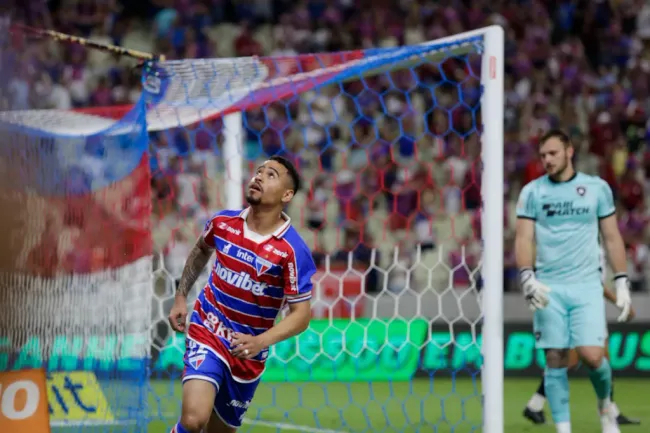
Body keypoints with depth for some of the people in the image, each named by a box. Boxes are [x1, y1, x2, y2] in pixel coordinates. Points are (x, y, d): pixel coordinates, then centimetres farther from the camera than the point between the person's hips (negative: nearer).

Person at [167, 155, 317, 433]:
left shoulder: (292, 251, -16)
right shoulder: (223, 223, -5)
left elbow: (301, 315, -15)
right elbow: (201, 250, 20)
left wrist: (260, 342, -30)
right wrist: (181, 297, 15)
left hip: (247, 352, 0)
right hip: (207, 334, 0)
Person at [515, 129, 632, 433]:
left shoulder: (597, 188, 5)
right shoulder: (532, 192, 4)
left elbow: (612, 239, 10)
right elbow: (523, 240, 0)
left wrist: (621, 284, 5)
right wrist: (528, 279, -15)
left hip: (586, 286, -1)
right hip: (548, 289, 1)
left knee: (591, 355, -12)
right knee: (556, 360, -2)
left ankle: (605, 403, 17)